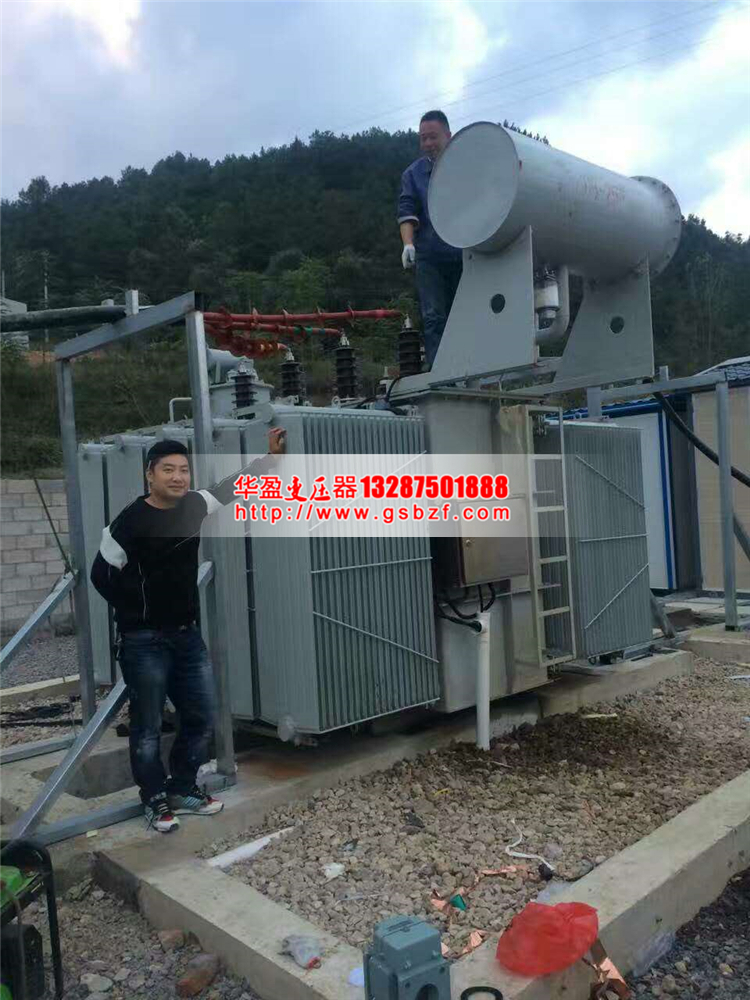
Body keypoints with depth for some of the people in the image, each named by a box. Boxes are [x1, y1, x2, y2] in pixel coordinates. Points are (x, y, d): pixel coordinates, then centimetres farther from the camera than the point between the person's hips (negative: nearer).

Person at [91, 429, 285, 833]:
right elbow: (101, 575, -9)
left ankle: (183, 789, 30)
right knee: (148, 728, 5)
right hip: (145, 641, -6)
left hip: (188, 635, 6)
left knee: (200, 719, 12)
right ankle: (157, 800, 22)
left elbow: (231, 486, 18)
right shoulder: (132, 521, -17)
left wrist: (270, 456, 17)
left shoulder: (194, 505, 1)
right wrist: (138, 614, -3)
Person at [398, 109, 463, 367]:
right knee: (434, 317, -7)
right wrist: (408, 243, -16)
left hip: (466, 256, 1)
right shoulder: (413, 173, 11)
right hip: (429, 257, -1)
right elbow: (406, 211, 1)